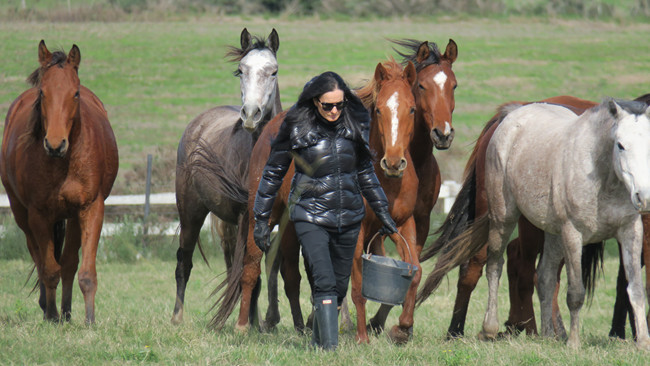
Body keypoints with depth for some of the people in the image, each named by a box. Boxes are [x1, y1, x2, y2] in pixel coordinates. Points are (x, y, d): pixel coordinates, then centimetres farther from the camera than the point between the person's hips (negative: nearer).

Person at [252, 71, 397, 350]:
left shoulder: (354, 125, 2)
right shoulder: (297, 127, -7)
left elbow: (365, 172, 17)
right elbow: (273, 173, 2)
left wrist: (383, 212, 19)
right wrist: (261, 219, 2)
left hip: (349, 218, 4)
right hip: (311, 217, -4)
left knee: (339, 286, 8)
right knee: (324, 283, -18)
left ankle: (318, 342, 25)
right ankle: (329, 349, -21)